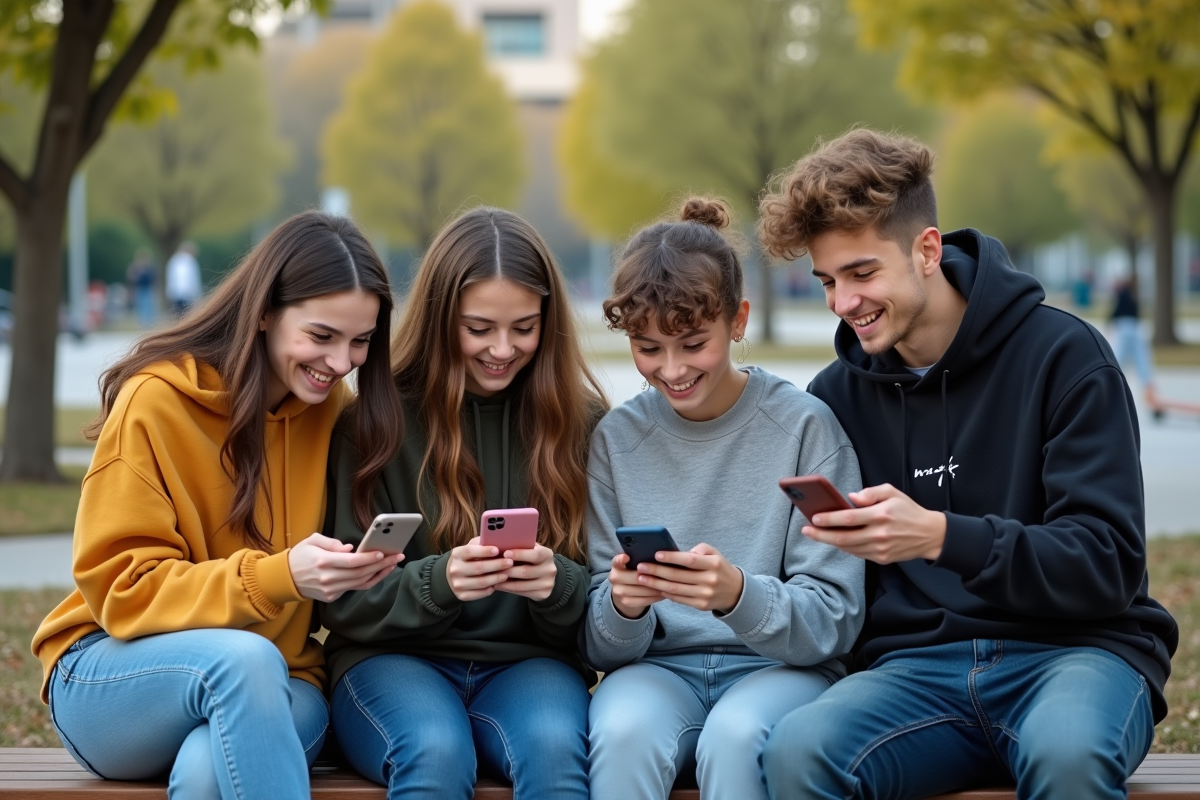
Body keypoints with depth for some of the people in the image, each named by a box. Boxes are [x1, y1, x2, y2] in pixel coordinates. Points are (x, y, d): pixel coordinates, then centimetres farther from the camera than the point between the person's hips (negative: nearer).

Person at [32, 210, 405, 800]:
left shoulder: (338, 411, 5)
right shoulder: (156, 399, -9)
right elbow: (122, 588, -12)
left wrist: (363, 571, -10)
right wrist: (277, 577, -26)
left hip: (276, 688, 2)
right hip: (107, 681, -2)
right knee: (246, 657, -37)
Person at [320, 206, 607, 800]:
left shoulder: (580, 419, 6)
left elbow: (598, 604, 6)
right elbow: (344, 600, -2)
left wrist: (559, 583, -17)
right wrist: (438, 581, -21)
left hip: (528, 661, 1)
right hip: (391, 656, -1)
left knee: (555, 748, -33)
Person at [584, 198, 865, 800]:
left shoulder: (805, 427, -3)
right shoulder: (616, 439, 4)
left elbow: (835, 621, -7)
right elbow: (602, 645, 5)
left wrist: (739, 595, -26)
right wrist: (623, 607, -19)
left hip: (783, 667, -2)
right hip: (656, 667, 2)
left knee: (734, 735, -35)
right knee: (624, 731, -32)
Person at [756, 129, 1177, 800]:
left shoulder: (1063, 354, -2)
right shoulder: (839, 394, 12)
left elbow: (1108, 565, -10)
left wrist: (939, 536, -23)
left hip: (1076, 650, -2)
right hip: (918, 666, 3)